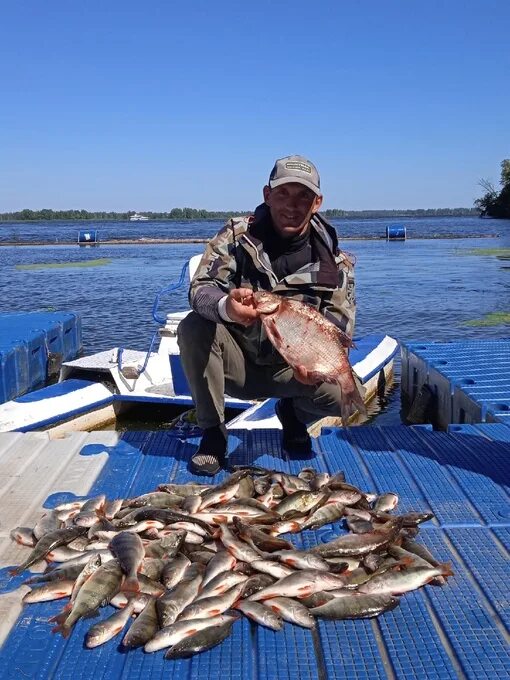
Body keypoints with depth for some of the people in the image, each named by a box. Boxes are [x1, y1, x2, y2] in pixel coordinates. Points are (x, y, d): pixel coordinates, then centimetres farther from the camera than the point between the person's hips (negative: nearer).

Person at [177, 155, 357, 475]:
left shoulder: (335, 262, -6)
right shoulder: (237, 235, -7)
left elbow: (339, 329, -8)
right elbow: (200, 289, -19)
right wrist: (226, 306, -45)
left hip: (290, 368, 1)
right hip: (236, 362, 0)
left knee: (343, 393, -28)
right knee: (193, 328, -29)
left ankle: (294, 415, 11)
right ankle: (212, 434, -11)